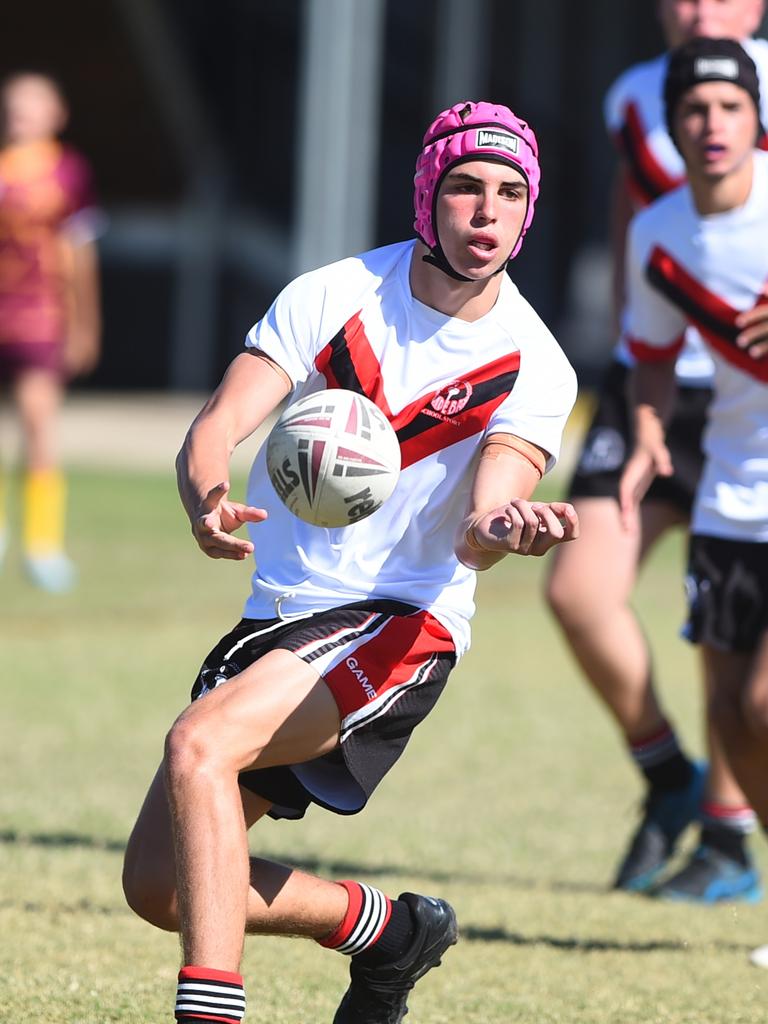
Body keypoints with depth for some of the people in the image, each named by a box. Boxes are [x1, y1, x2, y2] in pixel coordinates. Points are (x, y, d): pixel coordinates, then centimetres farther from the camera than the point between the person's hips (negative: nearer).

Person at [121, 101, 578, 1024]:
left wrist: (507, 529, -45)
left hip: (397, 623, -5)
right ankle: (387, 929, 24)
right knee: (156, 885, 3)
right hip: (276, 616, 5)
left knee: (199, 743, -32)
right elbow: (214, 430, -11)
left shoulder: (533, 366, -8)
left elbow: (475, 533, -19)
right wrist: (208, 504, -35)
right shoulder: (329, 297, -3)